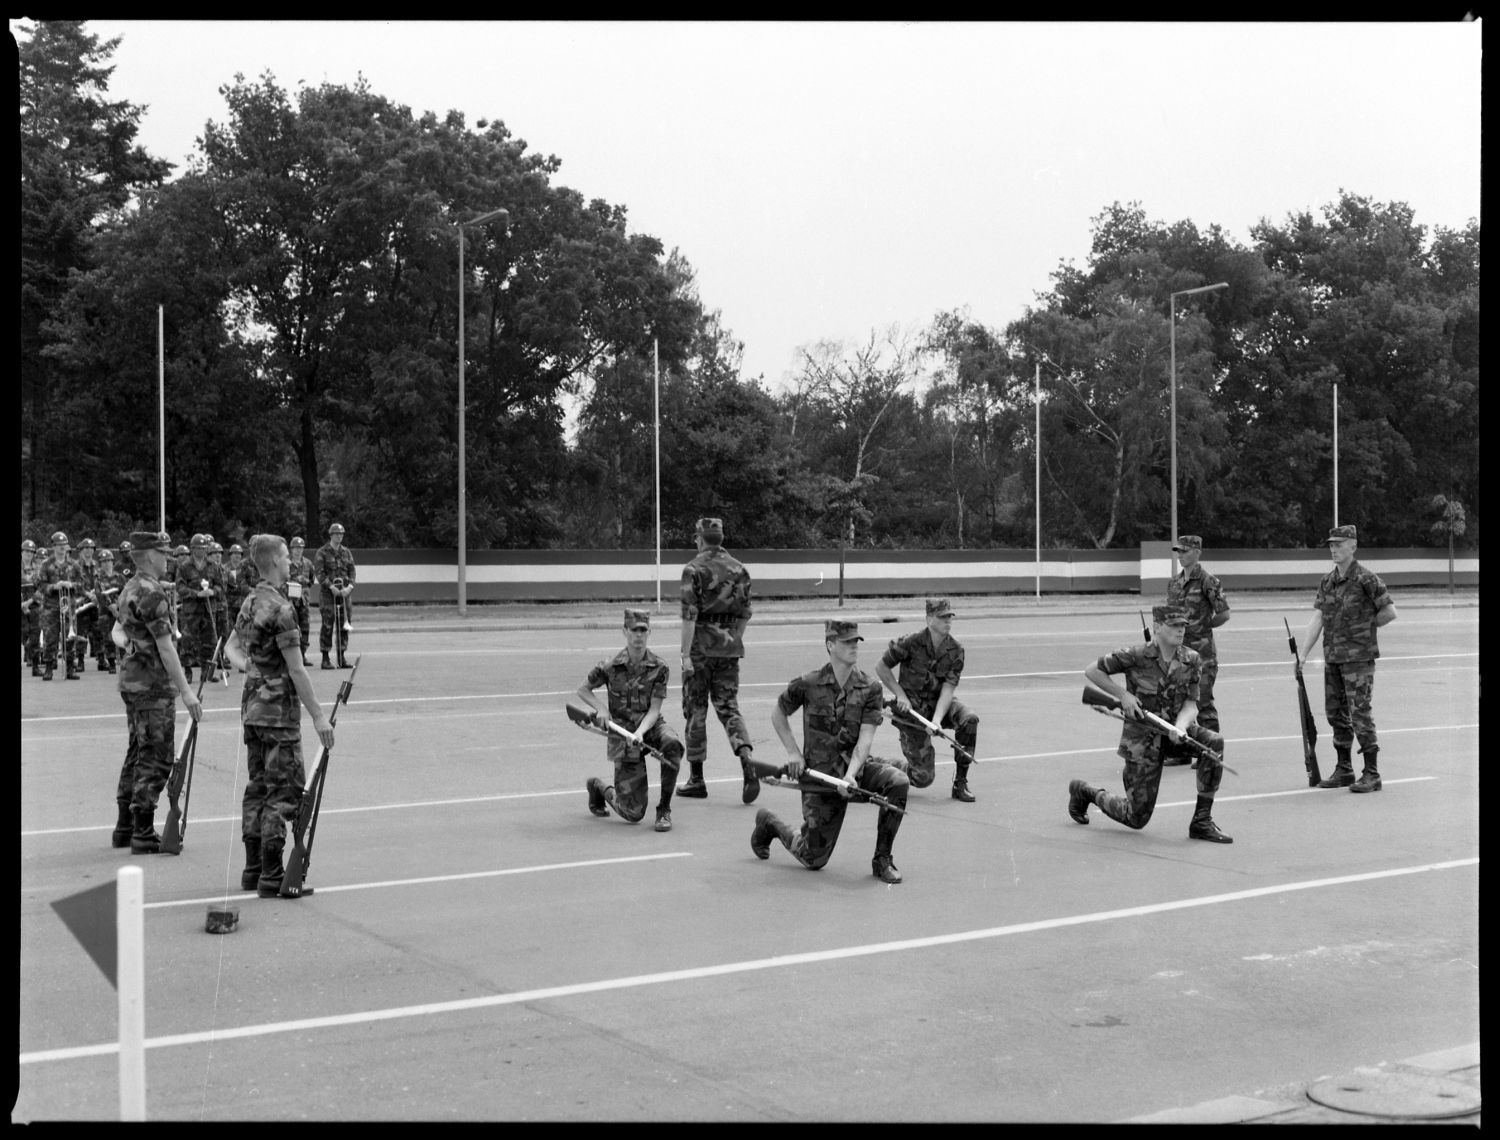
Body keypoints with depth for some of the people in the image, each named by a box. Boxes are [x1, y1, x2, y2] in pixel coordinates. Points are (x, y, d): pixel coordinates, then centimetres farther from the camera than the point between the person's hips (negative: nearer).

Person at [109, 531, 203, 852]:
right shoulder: (151, 593, -18)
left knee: (138, 752, 16)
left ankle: (125, 828, 23)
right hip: (153, 684, -10)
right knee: (157, 757, -6)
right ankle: (143, 835, -5)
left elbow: (116, 630, 27)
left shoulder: (129, 588, 13)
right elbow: (165, 647, -20)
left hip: (131, 679, 10)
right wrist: (185, 690, -18)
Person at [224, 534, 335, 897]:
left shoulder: (249, 603, 12)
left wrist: (245, 665, 2)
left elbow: (231, 645, 22)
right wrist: (318, 715, -16)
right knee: (284, 792, -6)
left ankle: (254, 869, 18)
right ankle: (272, 877, -5)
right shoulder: (280, 609, -17)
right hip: (280, 709, -9)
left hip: (253, 707, 9)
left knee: (257, 787, 13)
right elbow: (296, 670, -19)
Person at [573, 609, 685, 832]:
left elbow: (654, 709, -9)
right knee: (634, 814, -7)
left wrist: (640, 732, -27)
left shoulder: (659, 668, -5)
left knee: (672, 744, -37)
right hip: (622, 733, -2)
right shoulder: (610, 667, -7)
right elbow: (582, 690, 9)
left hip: (651, 726, 2)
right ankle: (598, 787, 29)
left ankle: (664, 810, -16)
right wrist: (600, 709, -8)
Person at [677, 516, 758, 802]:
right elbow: (745, 614, 10)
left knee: (695, 711, 6)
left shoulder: (694, 569, -10)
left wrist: (686, 654, -14)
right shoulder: (738, 568, 7)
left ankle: (696, 780, 13)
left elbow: (689, 616, -15)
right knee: (728, 707, 10)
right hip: (730, 646, 5)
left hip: (701, 645, -5)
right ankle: (748, 768, -11)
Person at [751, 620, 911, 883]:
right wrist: (793, 752, 0)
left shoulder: (870, 687, -4)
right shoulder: (808, 684, -8)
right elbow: (777, 714, 9)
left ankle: (882, 860, -11)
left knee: (898, 781, -28)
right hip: (819, 774, -2)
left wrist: (850, 775, -26)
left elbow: (865, 739, -11)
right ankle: (770, 823, 32)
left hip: (857, 766, 3)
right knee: (814, 860, 0)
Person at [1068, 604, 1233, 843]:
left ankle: (1202, 822, -14)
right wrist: (1123, 695, -16)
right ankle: (1084, 792, 29)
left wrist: (1180, 726, -25)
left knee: (1214, 743, -26)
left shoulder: (1190, 659, -3)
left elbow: (1191, 703, -5)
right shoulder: (1136, 656, -17)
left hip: (1174, 727, 5)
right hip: (1142, 737, -5)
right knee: (1137, 819, -1)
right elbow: (1091, 671, -9)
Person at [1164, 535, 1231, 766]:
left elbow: (1224, 614, -7)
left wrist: (1202, 626, -1)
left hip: (1201, 648, -7)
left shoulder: (1208, 581, -8)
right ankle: (1179, 751, 18)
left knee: (1202, 700, -4)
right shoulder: (1173, 582, 12)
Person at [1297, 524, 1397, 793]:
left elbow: (1390, 612, -5)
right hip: (1332, 658, 7)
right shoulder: (1326, 582, 9)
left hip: (1358, 657, -7)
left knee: (1360, 714, -7)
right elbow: (1317, 619, 6)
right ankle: (1343, 770, 22)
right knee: (1336, 713, 11)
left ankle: (1372, 774, 1)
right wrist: (1302, 654, -1)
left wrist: (1364, 627, 4)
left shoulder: (1366, 579, -9)